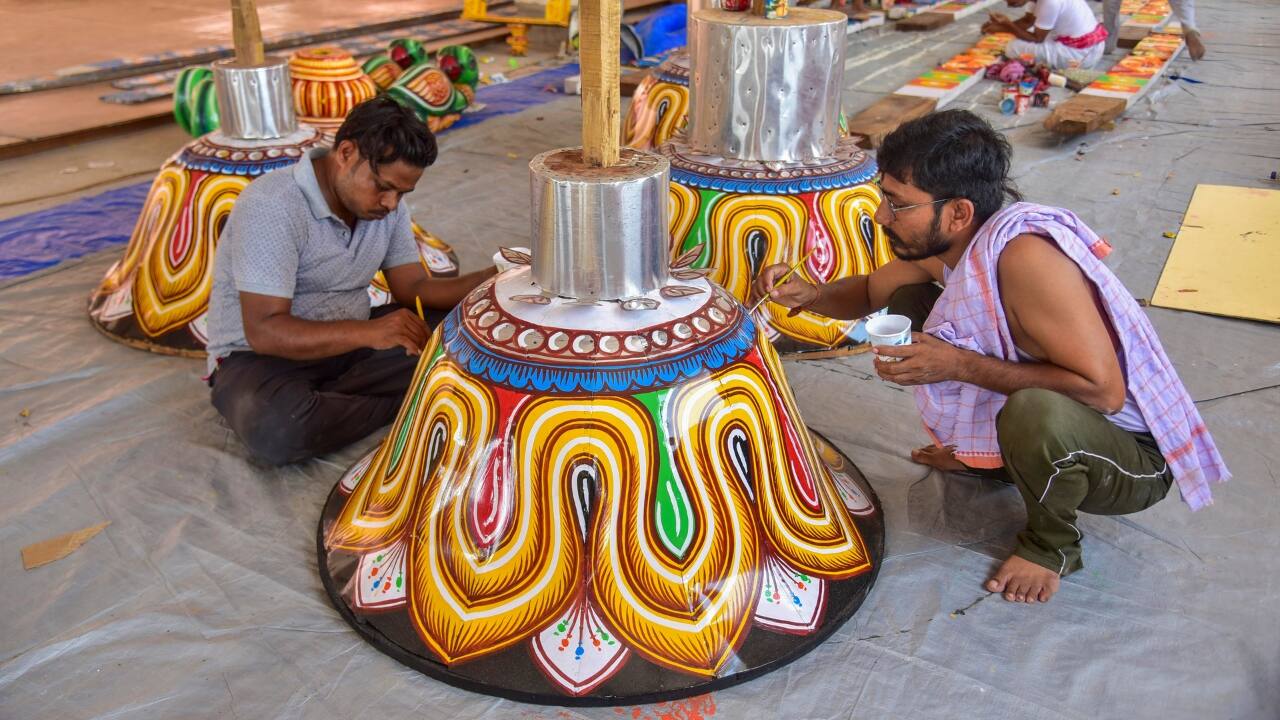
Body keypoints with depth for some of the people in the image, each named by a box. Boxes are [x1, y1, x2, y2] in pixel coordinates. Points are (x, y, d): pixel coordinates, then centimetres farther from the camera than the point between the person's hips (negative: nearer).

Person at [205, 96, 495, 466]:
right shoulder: (271, 205, -24)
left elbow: (412, 287, -1)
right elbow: (264, 331, -29)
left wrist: (493, 281, -19)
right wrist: (369, 332, -42)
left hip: (348, 339, 7)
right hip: (259, 354, -6)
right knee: (278, 430, -39)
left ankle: (316, 402, -13)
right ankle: (403, 404, -14)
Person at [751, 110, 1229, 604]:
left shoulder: (1025, 255, -33)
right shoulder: (948, 246, -7)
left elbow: (1103, 389, -34)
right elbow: (871, 290, 11)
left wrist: (960, 365, -32)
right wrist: (811, 295, -11)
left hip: (1133, 457, -7)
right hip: (1045, 415, 8)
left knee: (1036, 412, -42)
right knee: (909, 304, 1)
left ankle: (1053, 544, -7)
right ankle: (979, 457, 19)